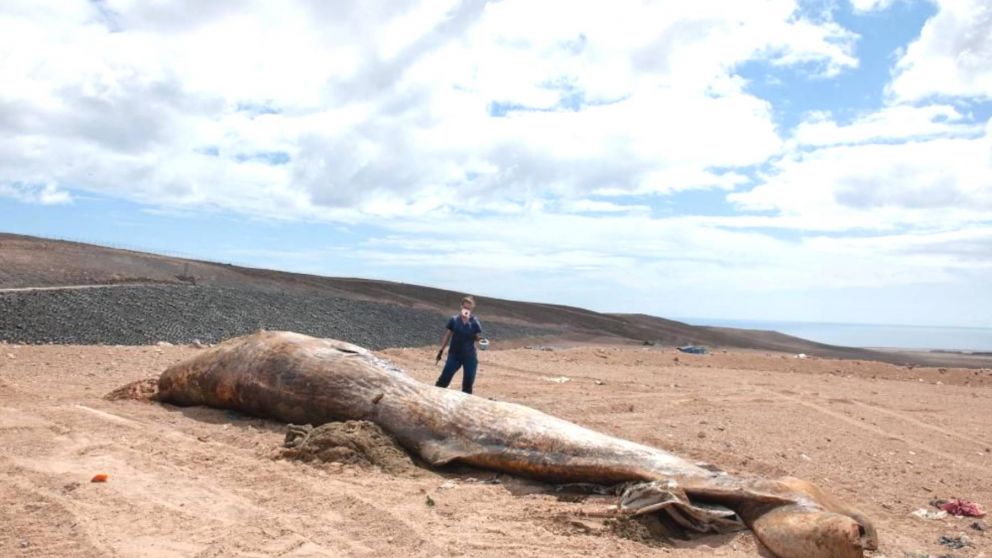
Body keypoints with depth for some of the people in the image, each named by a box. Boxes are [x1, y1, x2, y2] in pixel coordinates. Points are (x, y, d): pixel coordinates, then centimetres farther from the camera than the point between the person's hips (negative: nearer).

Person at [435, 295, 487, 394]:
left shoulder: (475, 322, -6)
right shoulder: (454, 319, -4)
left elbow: (478, 337, -3)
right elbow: (447, 335, 3)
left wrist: (482, 340, -27)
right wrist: (441, 350, 4)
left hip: (469, 356, 0)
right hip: (454, 354, 0)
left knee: (468, 381, 4)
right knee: (444, 378, -1)